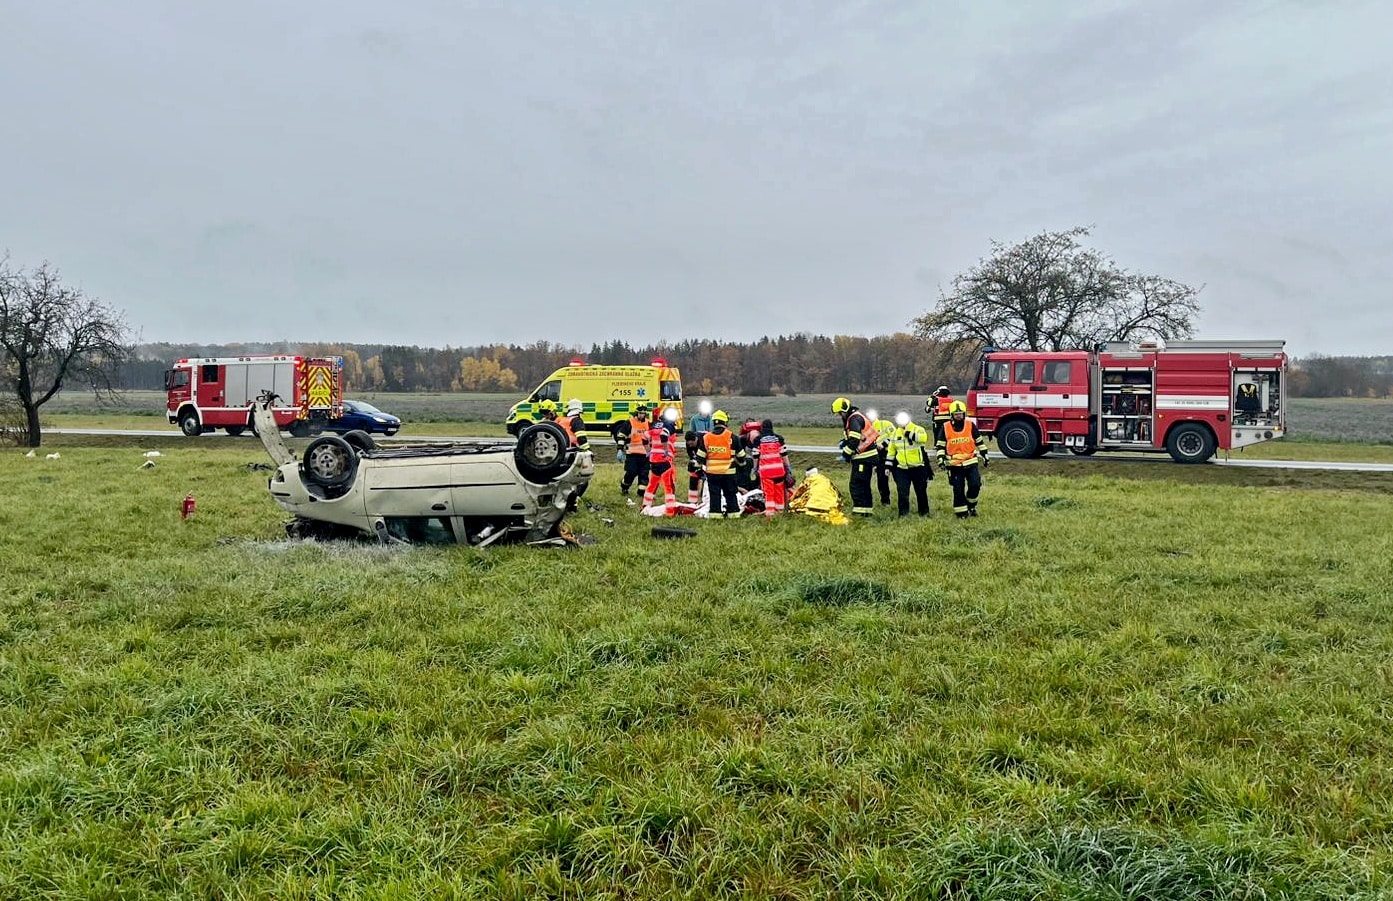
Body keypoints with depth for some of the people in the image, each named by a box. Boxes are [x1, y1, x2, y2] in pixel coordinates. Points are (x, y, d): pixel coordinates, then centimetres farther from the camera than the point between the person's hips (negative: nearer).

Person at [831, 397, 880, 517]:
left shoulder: (854, 419, -17)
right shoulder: (852, 418, 16)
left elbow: (854, 441, -22)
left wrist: (845, 455, -15)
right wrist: (845, 442, 7)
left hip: (864, 457, -11)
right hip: (866, 456, 11)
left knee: (856, 484, -10)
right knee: (864, 484, 15)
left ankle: (860, 509, -10)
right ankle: (867, 509, 21)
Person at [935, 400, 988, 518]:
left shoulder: (971, 425, 1)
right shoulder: (945, 428, -2)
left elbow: (979, 442, 11)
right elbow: (940, 445, 3)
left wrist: (984, 455, 12)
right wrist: (941, 459, -7)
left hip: (971, 462, 1)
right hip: (954, 464, -1)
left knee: (975, 485, -6)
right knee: (958, 489, 1)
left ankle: (971, 505, 18)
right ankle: (961, 512, 11)